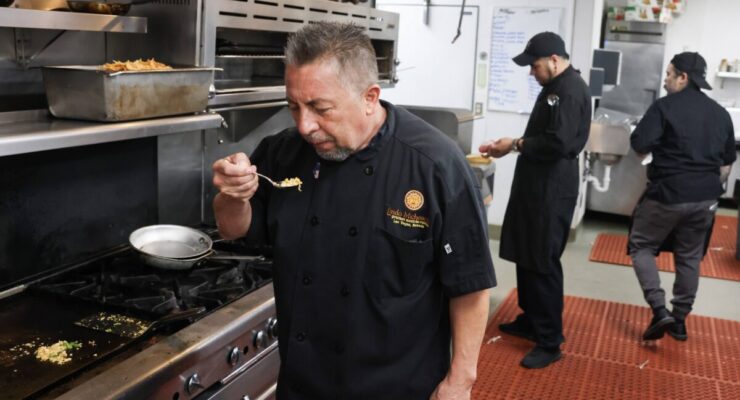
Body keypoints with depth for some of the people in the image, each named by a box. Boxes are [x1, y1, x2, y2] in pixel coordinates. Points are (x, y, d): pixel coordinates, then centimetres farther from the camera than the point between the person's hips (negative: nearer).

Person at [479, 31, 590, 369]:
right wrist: (514, 145, 7)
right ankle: (530, 320, 31)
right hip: (536, 185, 10)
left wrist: (516, 145, -15)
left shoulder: (570, 91, -16)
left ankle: (550, 342, 5)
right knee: (526, 256, 16)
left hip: (552, 190, -10)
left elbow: (557, 143, -26)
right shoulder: (555, 87, 16)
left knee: (543, 263, -5)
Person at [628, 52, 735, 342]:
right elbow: (727, 164, 15)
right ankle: (680, 319, 23)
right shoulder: (721, 113, 10)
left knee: (641, 246, 9)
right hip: (705, 198, 6)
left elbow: (639, 146, -16)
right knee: (689, 257, 16)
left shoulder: (665, 106, -9)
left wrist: (659, 144, 5)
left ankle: (659, 310, -4)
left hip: (668, 194, -6)